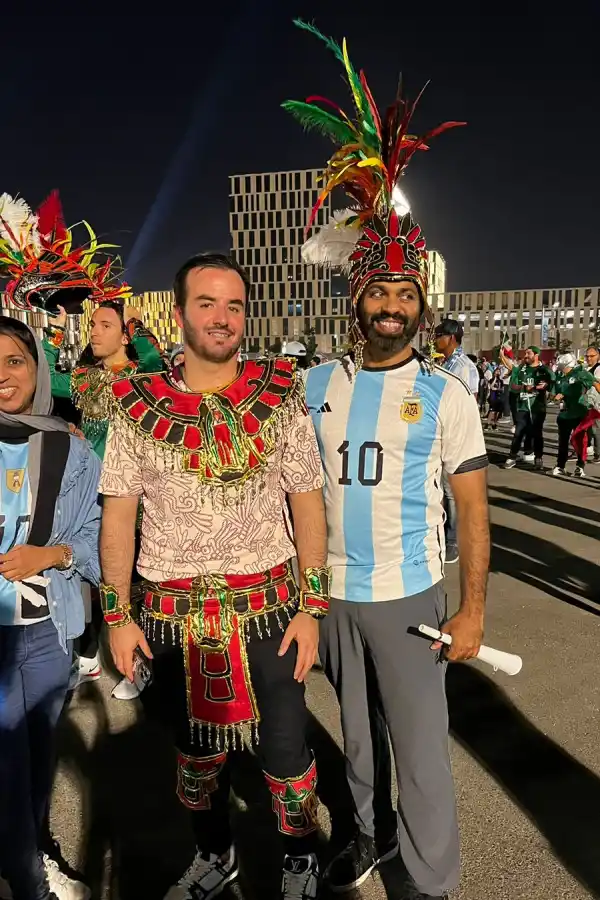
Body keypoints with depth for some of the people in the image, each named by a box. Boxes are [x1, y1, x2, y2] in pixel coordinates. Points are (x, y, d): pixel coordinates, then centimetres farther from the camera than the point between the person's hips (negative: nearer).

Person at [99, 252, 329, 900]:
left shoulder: (281, 393, -4)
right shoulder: (137, 404, -2)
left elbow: (307, 503, -2)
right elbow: (118, 513, 2)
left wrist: (312, 606, -5)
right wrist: (117, 615, -1)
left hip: (268, 607, -1)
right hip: (172, 614, 2)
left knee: (285, 749, 12)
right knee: (196, 749, 21)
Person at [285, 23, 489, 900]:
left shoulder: (446, 394, -7)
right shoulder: (317, 384, 1)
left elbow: (472, 508, -6)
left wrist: (473, 607, -10)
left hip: (410, 597, -3)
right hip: (331, 594, 3)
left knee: (421, 746, 8)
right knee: (357, 731, 20)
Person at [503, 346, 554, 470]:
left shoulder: (545, 370, 3)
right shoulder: (520, 369, 8)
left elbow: (553, 384, 1)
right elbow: (512, 386, 5)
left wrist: (546, 385, -19)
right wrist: (523, 387, -13)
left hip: (538, 406, -1)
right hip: (523, 406, 1)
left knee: (537, 433, 6)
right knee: (519, 432, -1)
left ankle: (538, 458, 17)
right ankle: (512, 457, 6)